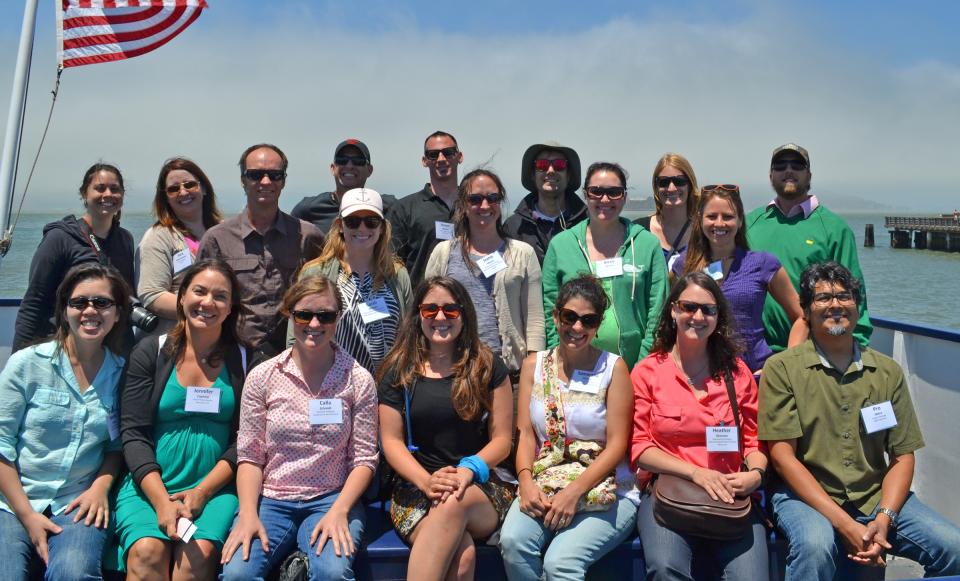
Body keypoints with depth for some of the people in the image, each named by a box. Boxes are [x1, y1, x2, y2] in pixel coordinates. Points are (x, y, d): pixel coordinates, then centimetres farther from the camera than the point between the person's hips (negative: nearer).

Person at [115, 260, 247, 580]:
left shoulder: (244, 361, 7)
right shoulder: (150, 352, 6)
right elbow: (133, 434, 0)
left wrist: (202, 491, -10)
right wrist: (161, 500, -13)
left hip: (216, 487, 0)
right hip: (150, 484, 0)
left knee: (200, 553, -27)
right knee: (147, 551, -28)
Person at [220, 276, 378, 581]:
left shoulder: (358, 380, -1)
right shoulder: (262, 376, 2)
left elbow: (364, 459, -1)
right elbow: (250, 456, 2)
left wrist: (339, 511, -15)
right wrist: (248, 515, -12)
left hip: (332, 499, -1)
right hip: (270, 498, 1)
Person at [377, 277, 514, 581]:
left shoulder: (488, 366, 7)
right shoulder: (398, 370, 8)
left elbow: (502, 439, 5)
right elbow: (391, 441, 3)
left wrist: (470, 469, -16)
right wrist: (427, 481, -15)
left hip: (481, 489, 1)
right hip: (416, 487, 0)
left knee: (454, 502, -38)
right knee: (462, 556, -33)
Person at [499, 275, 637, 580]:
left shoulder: (613, 367, -2)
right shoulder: (534, 365, 9)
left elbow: (617, 445, -6)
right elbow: (526, 434, 5)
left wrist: (574, 492, -17)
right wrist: (526, 482, -13)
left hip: (605, 489, -3)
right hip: (544, 484, 3)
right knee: (513, 541, -27)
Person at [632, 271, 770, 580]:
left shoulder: (737, 372, 12)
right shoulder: (647, 372, 5)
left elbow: (754, 441, 13)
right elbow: (640, 447, 1)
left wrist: (756, 473, -9)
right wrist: (696, 473, -13)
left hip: (729, 496, 2)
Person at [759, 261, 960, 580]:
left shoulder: (888, 372, 10)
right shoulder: (782, 368, -2)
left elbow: (903, 456, 8)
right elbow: (781, 454, -8)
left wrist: (883, 520, -10)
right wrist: (845, 524, -16)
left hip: (877, 497, 5)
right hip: (806, 495, -4)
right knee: (816, 544, -35)